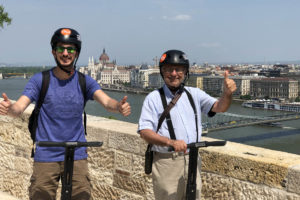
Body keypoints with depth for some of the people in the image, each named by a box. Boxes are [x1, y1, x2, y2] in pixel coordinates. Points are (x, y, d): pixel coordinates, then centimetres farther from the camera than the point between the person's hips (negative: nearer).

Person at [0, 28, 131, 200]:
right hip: (46, 155, -1)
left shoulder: (85, 81, -1)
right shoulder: (40, 80, -4)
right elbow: (20, 107, -14)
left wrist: (119, 106, -39)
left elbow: (106, 101, -15)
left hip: (77, 155, 1)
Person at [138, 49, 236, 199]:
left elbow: (219, 107, -3)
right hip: (166, 163, -3)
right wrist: (171, 142, -25)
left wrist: (227, 93, -26)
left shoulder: (195, 94, 11)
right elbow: (144, 132, -9)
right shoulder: (154, 98, 0)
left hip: (192, 160, 4)